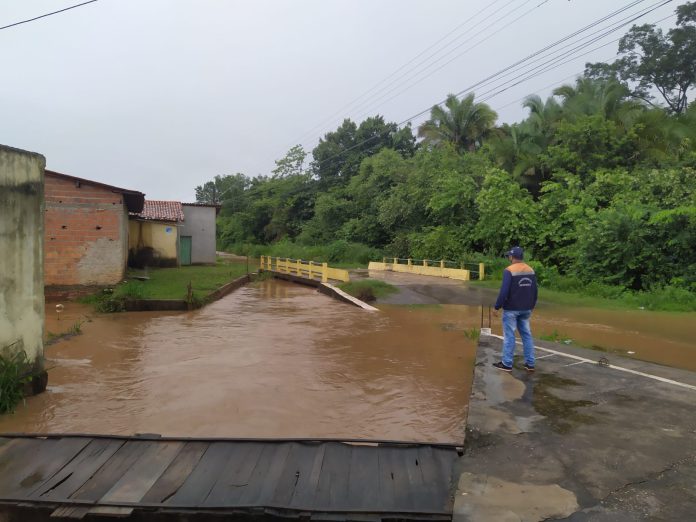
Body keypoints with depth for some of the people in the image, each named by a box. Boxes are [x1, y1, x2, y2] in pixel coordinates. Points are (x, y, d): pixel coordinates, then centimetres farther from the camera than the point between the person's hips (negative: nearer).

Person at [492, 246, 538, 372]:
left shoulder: (509, 271, -15)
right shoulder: (530, 270, 6)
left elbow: (504, 291, -19)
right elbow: (534, 290, 12)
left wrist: (497, 307, -11)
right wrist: (532, 305, 23)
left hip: (511, 309, -6)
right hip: (526, 309, 7)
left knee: (509, 336, 0)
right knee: (527, 335, 12)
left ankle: (507, 364, 4)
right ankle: (530, 363, 15)